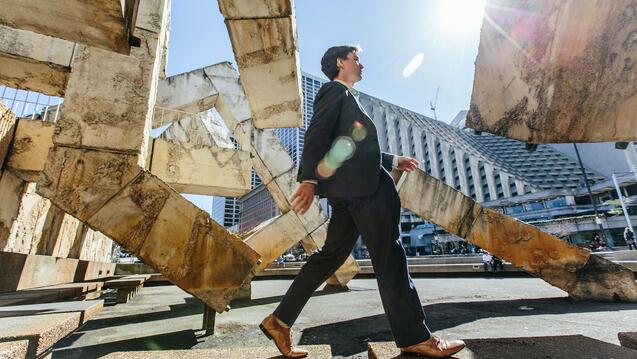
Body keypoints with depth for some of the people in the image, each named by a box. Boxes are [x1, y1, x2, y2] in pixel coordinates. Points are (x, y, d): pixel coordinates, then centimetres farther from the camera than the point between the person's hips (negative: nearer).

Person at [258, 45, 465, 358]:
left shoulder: (346, 97, 33)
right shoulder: (335, 90, 4)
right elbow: (317, 133, -13)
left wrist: (393, 161, 29)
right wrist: (308, 179, -24)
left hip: (350, 189, 10)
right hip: (362, 186, -10)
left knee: (331, 255, 9)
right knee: (389, 259, -3)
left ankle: (279, 321, 16)